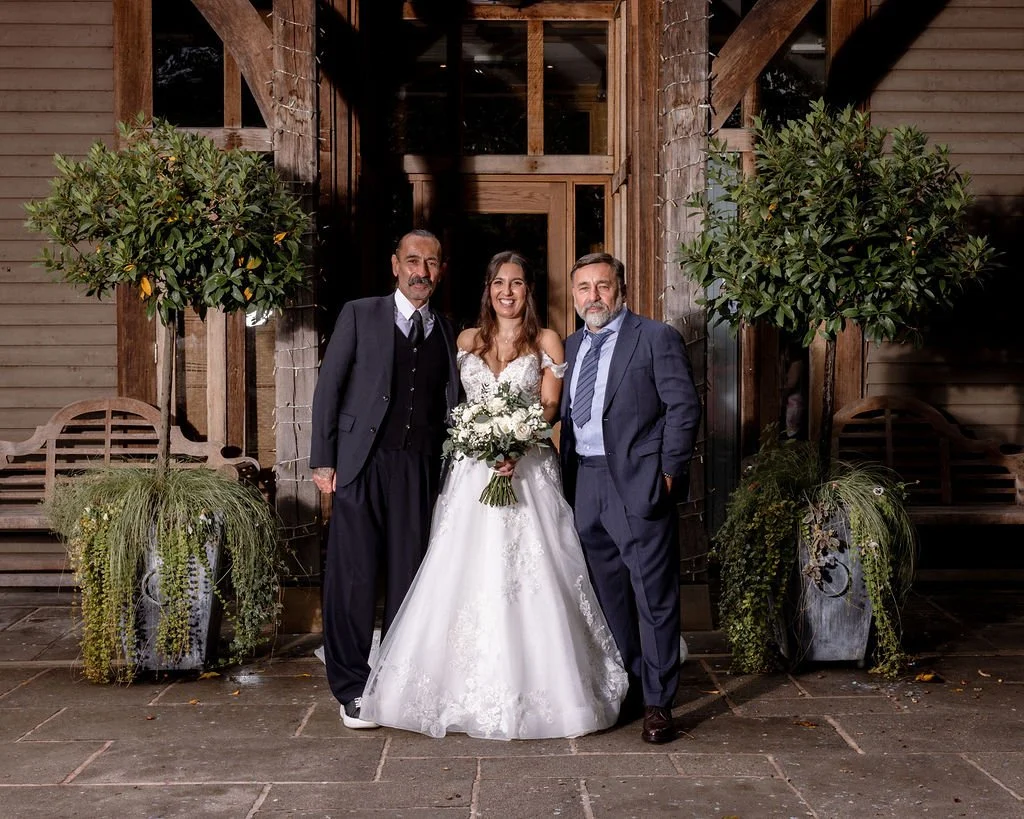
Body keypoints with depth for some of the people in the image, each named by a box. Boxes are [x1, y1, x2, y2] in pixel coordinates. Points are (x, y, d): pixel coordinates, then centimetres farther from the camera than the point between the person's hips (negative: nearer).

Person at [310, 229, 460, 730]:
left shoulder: (448, 332, 14)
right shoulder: (359, 315, 5)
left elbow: (450, 406, 13)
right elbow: (328, 387, 3)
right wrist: (322, 460, -4)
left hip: (420, 470, 3)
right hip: (360, 464, -2)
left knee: (409, 577, 5)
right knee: (353, 576, -1)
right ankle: (352, 688, 10)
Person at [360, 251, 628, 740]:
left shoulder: (546, 342, 6)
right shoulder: (468, 341, 14)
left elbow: (550, 406, -2)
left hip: (528, 469, -3)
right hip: (472, 469, 3)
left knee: (529, 578, -7)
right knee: (466, 576, -2)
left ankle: (533, 694, 1)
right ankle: (473, 693, 6)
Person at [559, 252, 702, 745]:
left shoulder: (656, 338, -3)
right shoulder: (573, 346, 15)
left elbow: (684, 407, -6)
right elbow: (566, 413, 17)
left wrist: (669, 472, -10)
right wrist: (566, 474, 5)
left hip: (637, 483, -6)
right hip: (584, 485, 6)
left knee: (654, 597, -1)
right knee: (608, 597, 13)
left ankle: (658, 703, 6)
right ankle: (625, 688, 26)